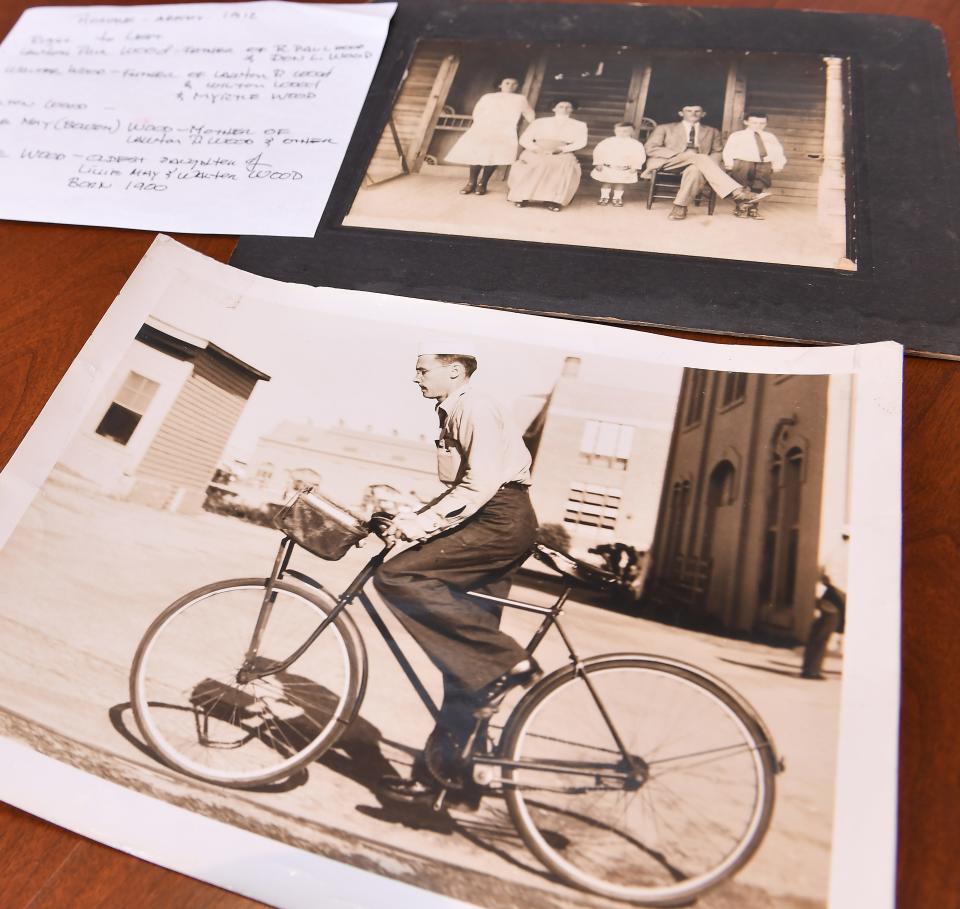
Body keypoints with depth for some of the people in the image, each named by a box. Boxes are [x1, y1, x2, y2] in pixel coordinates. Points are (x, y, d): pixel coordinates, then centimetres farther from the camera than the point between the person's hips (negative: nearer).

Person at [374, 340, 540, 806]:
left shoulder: (475, 407, -8)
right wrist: (416, 514, 11)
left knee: (397, 577, -21)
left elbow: (482, 484, -20)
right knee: (466, 650, 9)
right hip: (490, 527, 10)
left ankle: (504, 662, -19)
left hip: (501, 521, -10)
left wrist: (426, 521, -21)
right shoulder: (454, 414, 22)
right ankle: (441, 766, 18)